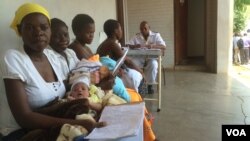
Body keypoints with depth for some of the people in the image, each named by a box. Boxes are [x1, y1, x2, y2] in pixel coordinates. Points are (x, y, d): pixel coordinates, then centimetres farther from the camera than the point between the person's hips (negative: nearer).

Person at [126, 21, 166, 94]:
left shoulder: (156, 35, 5)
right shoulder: (136, 37, 10)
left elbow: (164, 47, -6)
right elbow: (127, 46, 1)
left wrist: (153, 46, -26)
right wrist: (134, 46, -22)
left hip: (151, 57, -1)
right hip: (139, 58, 2)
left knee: (153, 64, -36)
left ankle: (150, 85, -16)